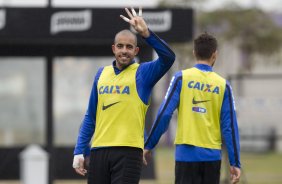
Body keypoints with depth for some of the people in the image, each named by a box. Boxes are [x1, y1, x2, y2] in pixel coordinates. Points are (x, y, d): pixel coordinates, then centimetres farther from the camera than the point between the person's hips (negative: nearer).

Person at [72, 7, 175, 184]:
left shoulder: (143, 73, 1)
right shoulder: (102, 74, 14)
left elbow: (168, 57, -19)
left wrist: (146, 33, -30)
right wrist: (79, 151, 11)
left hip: (128, 151, -5)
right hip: (99, 150, 5)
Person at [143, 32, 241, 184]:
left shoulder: (182, 78, -1)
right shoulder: (223, 85, 4)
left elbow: (164, 114, -6)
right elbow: (229, 126, 1)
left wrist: (148, 145, 2)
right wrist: (235, 163, 3)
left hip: (186, 153, -2)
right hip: (212, 155, 2)